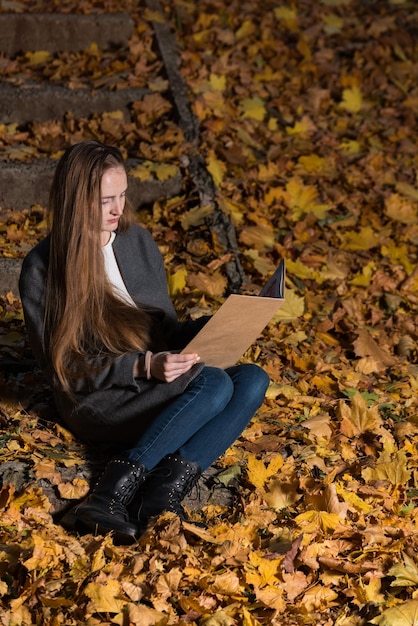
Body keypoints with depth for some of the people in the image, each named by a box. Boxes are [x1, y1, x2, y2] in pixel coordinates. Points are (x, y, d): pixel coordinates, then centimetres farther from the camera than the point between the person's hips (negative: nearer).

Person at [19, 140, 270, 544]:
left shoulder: (138, 242, 7)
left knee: (253, 380, -19)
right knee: (214, 384, -29)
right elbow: (63, 368, -12)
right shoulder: (42, 270, -10)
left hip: (158, 385, 7)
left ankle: (163, 495, -32)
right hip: (97, 402, -7)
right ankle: (109, 500, -35)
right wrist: (144, 367, -24)